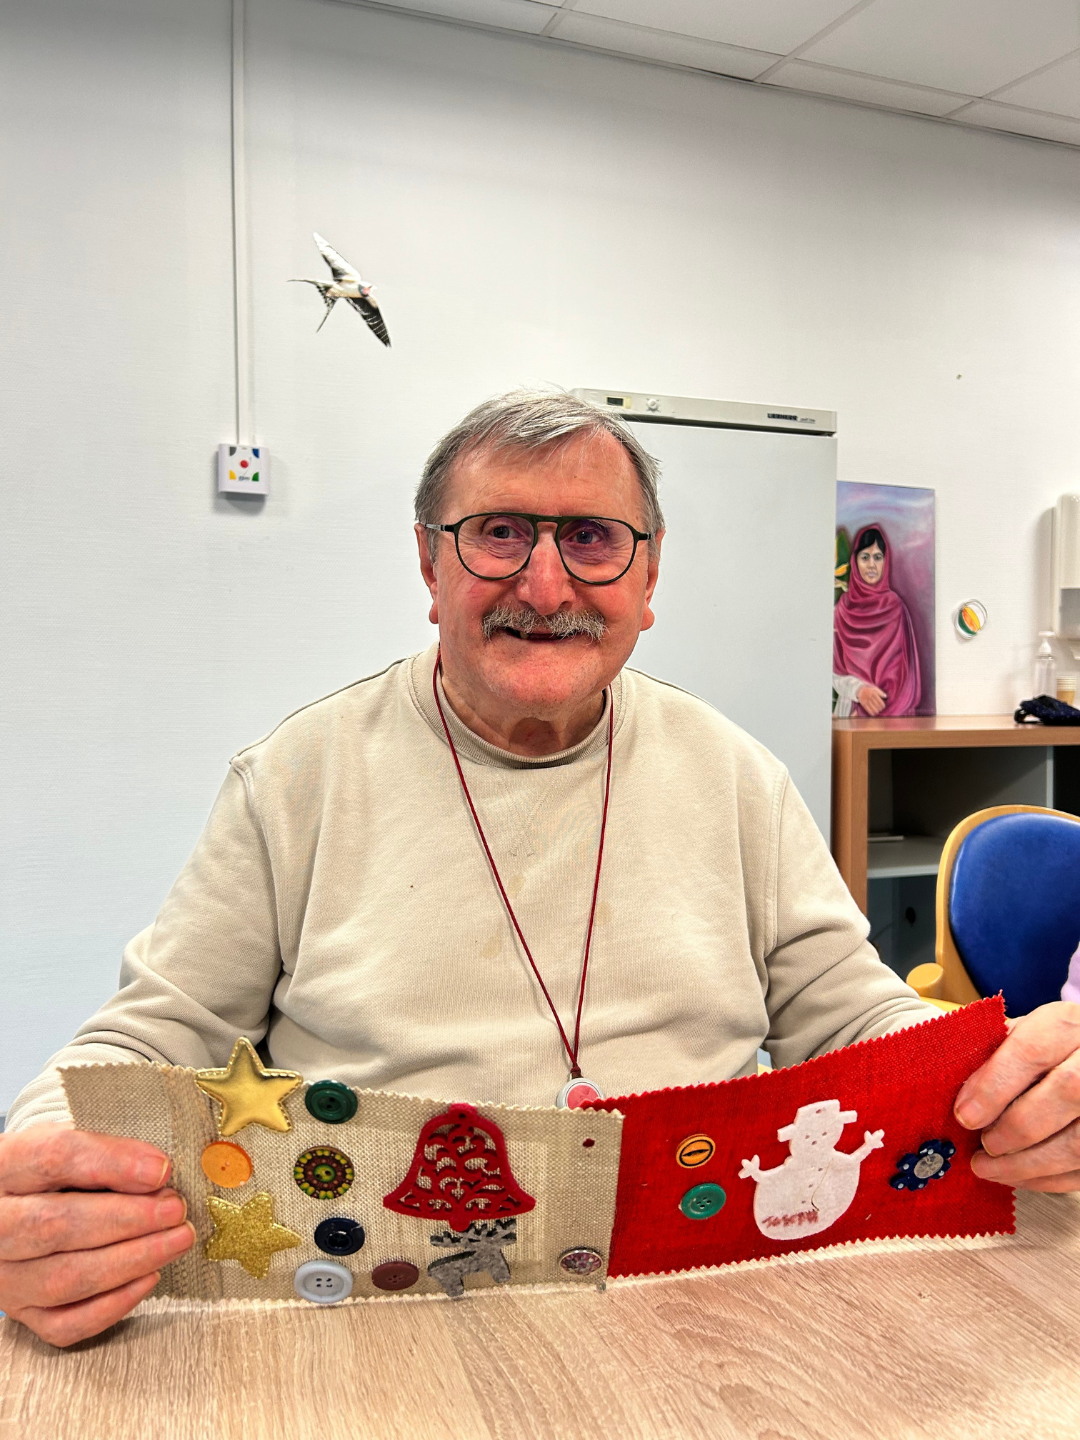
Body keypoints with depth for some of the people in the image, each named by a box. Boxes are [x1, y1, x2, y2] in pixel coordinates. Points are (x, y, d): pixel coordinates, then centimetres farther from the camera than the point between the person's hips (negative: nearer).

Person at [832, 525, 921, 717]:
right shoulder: (841, 609, 6)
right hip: (850, 708, 0)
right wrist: (859, 689, -16)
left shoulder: (895, 608, 5)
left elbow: (902, 668, 4)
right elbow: (834, 667, 2)